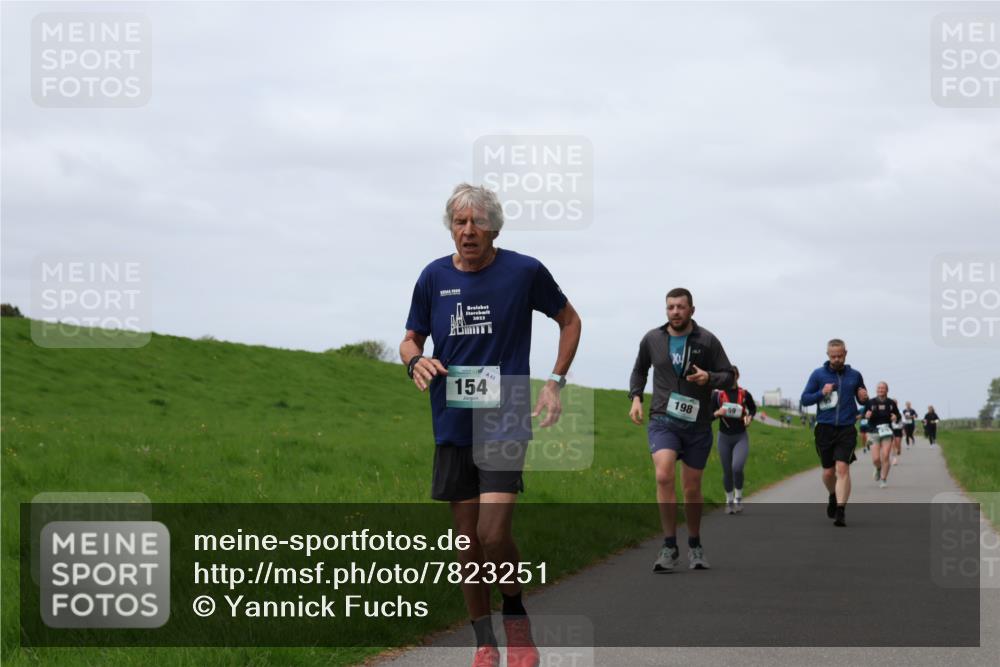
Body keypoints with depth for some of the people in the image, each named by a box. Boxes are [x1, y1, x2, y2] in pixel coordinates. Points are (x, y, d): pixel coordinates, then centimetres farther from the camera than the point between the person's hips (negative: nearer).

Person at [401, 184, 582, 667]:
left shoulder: (524, 272, -4)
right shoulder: (434, 277, 3)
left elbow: (569, 321, 11)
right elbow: (411, 338, 13)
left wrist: (555, 382, 2)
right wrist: (415, 361, -10)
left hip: (506, 422, -3)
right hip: (452, 426, 3)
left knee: (494, 534, -15)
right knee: (467, 538, 7)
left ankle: (516, 615, 12)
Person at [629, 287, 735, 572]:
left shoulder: (707, 341, -2)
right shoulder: (652, 340, 2)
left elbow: (729, 376, 2)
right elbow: (639, 370, 20)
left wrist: (708, 377, -19)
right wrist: (635, 397, 4)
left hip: (697, 425, 0)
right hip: (663, 421, 0)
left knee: (692, 488, 9)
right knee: (664, 476, -23)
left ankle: (695, 546, 30)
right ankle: (669, 547, -17)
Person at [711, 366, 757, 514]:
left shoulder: (744, 394, -2)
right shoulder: (717, 394, -4)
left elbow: (753, 408, 16)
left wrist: (749, 417, -5)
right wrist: (717, 413, -19)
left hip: (741, 437, -1)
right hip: (724, 437, 1)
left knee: (737, 468, -20)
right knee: (727, 472, 7)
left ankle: (738, 498, 1)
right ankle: (729, 501, 26)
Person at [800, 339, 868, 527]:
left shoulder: (854, 376, 7)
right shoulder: (818, 374, 3)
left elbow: (862, 399, 19)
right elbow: (805, 399, 3)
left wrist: (864, 398, -5)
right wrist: (821, 393, -14)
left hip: (846, 429, -1)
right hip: (825, 429, 1)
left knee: (842, 468, -16)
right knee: (828, 472, 8)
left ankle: (840, 511, -16)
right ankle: (833, 496, 40)